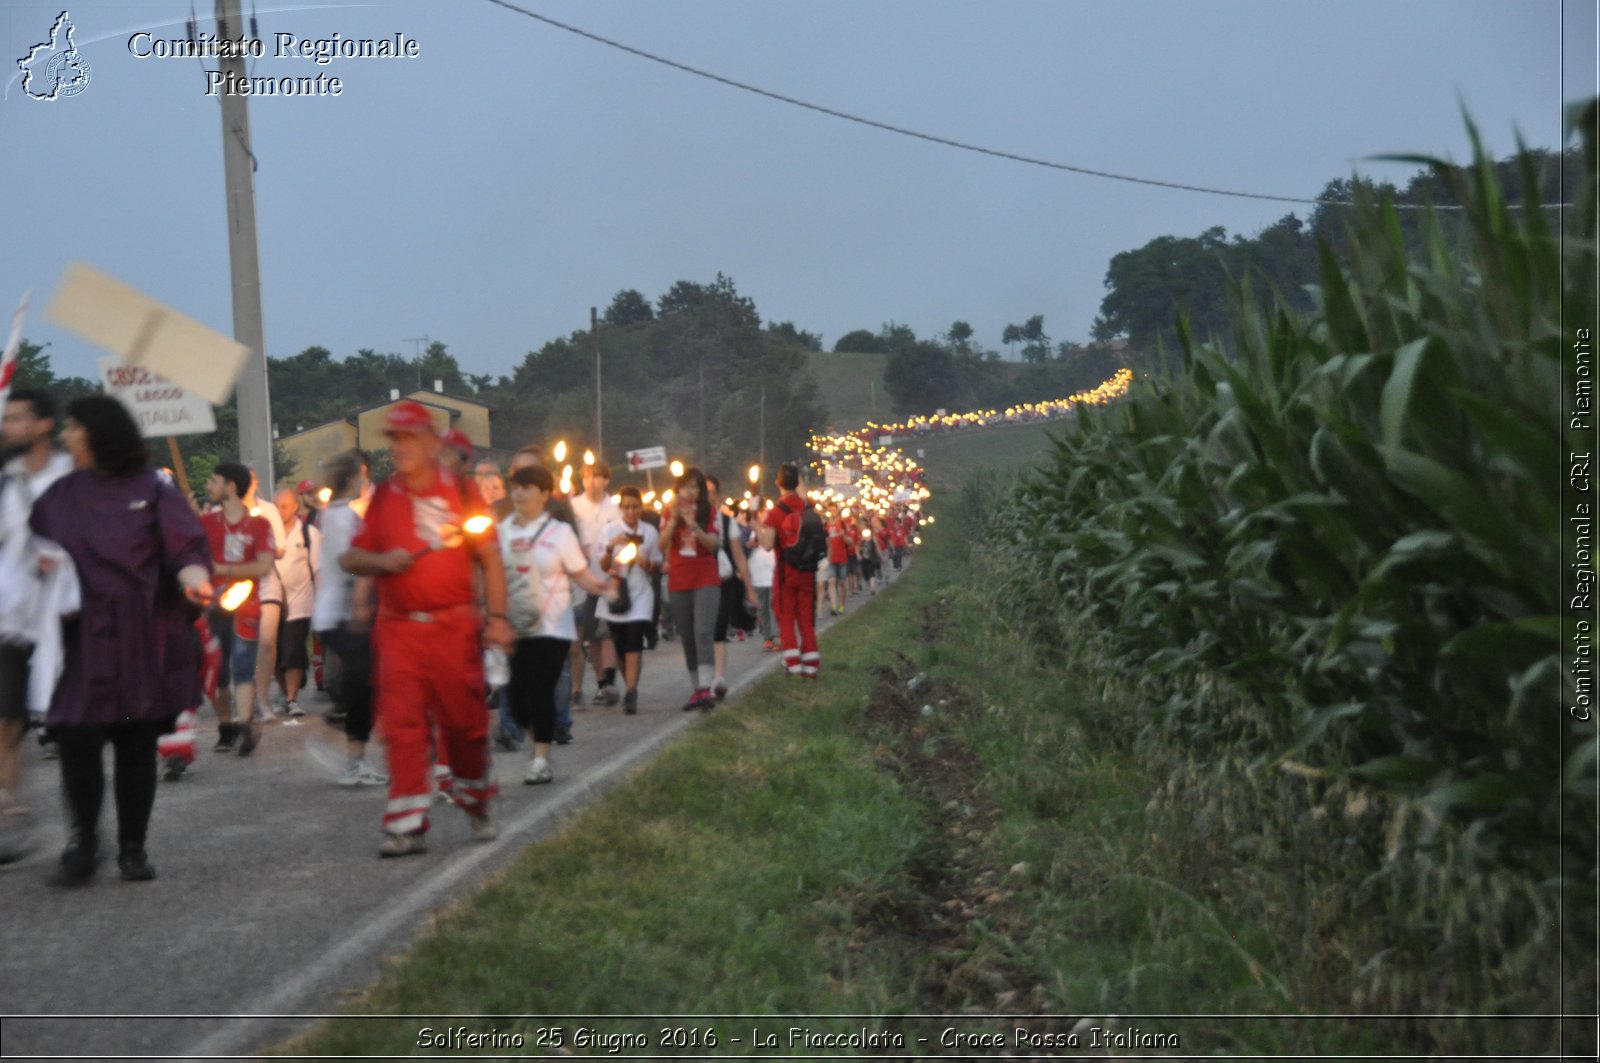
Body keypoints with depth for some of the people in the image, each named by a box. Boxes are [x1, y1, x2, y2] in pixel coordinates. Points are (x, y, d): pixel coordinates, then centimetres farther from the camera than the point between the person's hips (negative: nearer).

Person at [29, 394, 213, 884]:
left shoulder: (151, 491, 0)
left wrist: (193, 579, -25)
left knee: (137, 746, 4)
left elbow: (186, 551, -5)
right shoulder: (59, 496, 11)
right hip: (82, 640, 2)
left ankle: (132, 849, 17)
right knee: (77, 741, -7)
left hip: (141, 641, -2)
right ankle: (83, 845, 10)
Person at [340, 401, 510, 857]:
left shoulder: (461, 491, 4)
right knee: (402, 723, -4)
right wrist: (380, 561, -9)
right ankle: (407, 825, -1)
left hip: (455, 627, -1)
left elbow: (489, 558, 5)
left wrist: (497, 617, -3)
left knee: (465, 720, 4)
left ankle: (476, 804, 27)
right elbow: (350, 557, 13)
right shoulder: (382, 497, 10)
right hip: (399, 628, 2)